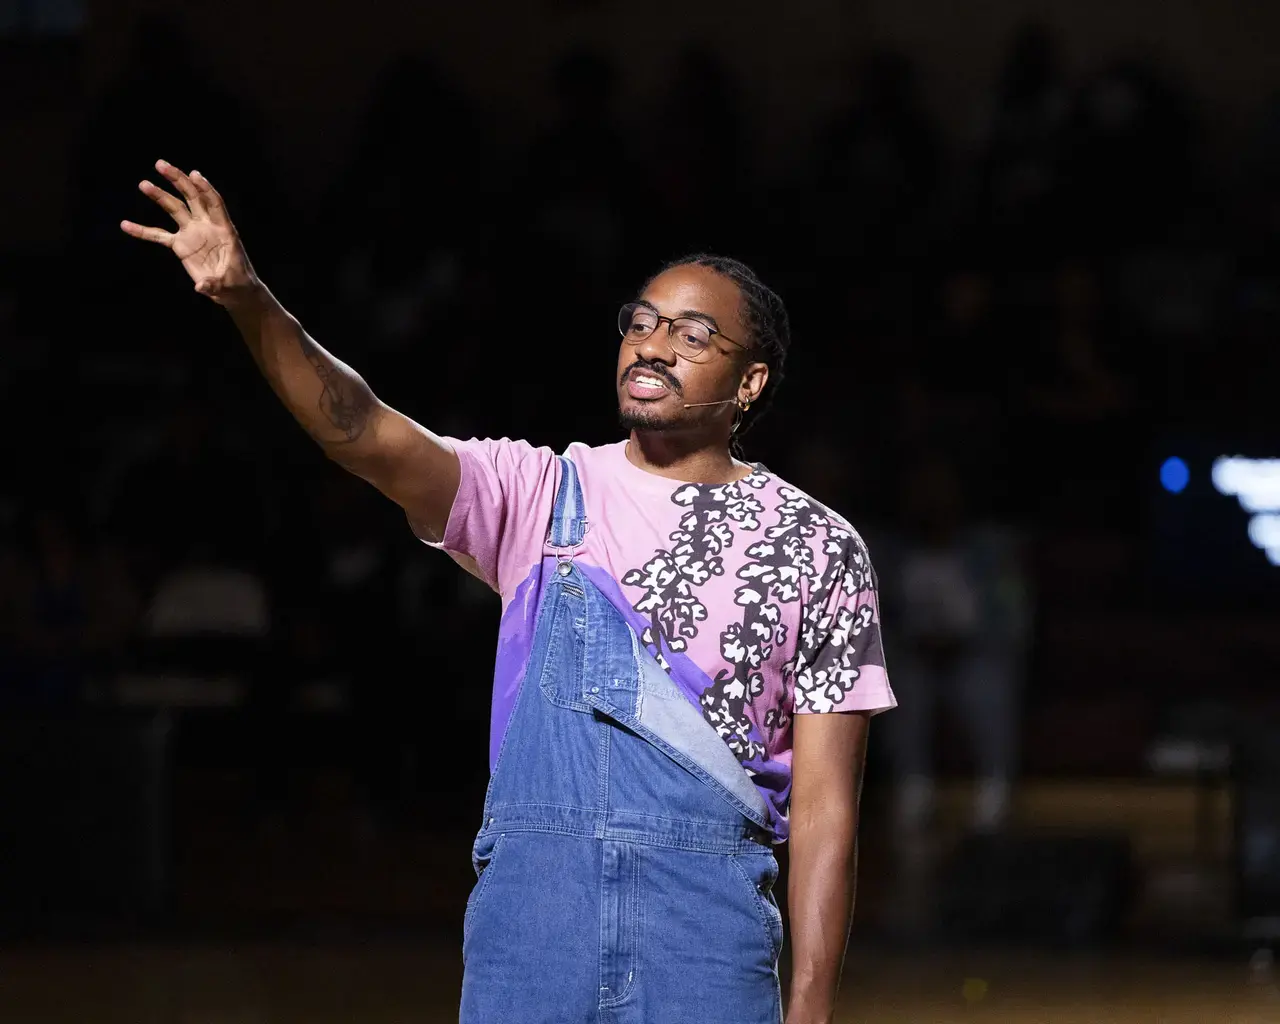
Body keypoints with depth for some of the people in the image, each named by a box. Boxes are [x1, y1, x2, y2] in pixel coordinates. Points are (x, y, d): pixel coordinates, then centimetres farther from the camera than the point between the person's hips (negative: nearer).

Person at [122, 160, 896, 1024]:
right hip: (532, 901, 1)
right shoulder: (545, 495, 8)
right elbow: (368, 435, -9)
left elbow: (825, 806, 2)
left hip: (707, 925, -1)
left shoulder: (819, 550, 5)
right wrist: (249, 302, -26)